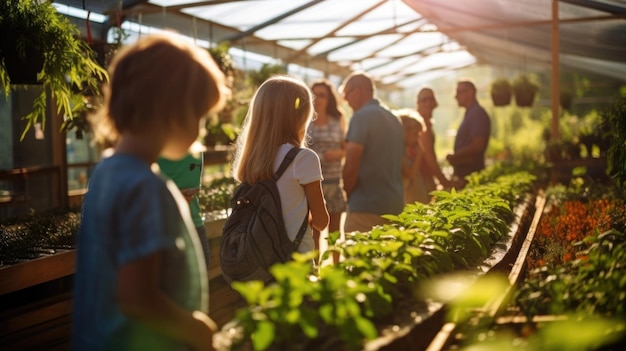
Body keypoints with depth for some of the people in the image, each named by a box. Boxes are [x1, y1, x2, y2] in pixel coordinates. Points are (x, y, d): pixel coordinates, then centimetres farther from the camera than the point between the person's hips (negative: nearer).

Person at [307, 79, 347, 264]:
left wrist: (337, 153, -9)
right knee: (313, 230, 3)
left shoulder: (337, 123, 7)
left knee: (335, 230, 11)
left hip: (334, 181, 2)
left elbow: (347, 150, 11)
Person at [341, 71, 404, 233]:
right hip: (395, 205, 8)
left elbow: (351, 168, -15)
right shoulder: (395, 119, 15)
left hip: (367, 207, -8)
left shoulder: (361, 116, -10)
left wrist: (349, 195, 2)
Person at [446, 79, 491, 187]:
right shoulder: (470, 114, 18)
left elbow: (477, 145, -21)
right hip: (464, 171, 10)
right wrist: (455, 157, 6)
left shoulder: (478, 114, -13)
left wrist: (454, 156, -13)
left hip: (471, 172, -10)